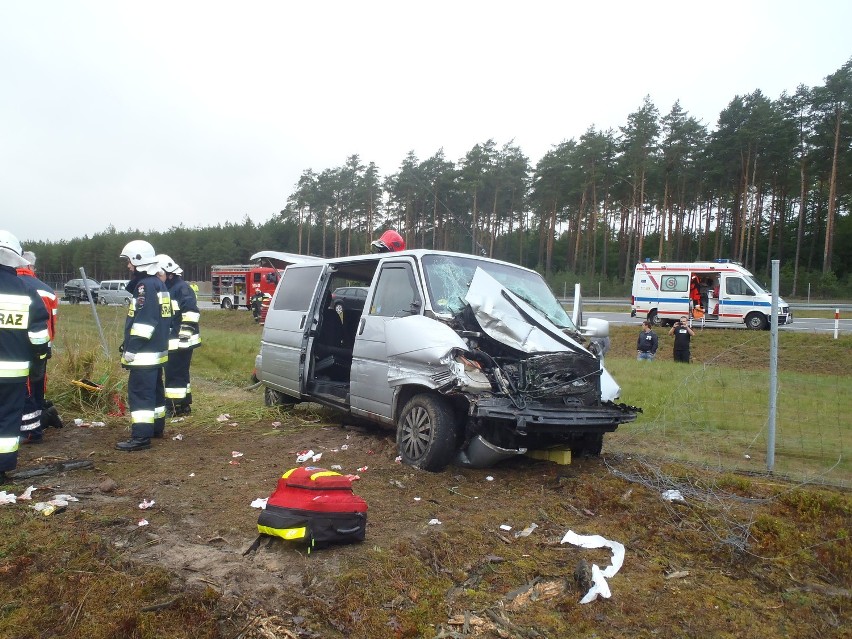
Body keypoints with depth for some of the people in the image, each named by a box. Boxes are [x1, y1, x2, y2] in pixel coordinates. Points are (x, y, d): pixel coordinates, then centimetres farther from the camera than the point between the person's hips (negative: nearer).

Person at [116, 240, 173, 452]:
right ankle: (156, 427, 29)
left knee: (139, 393, -8)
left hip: (144, 354, -10)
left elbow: (143, 323, -22)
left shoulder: (145, 286, -16)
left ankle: (141, 437, -7)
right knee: (155, 390, 18)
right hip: (157, 351, 10)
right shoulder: (158, 284, 15)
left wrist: (130, 350, -19)